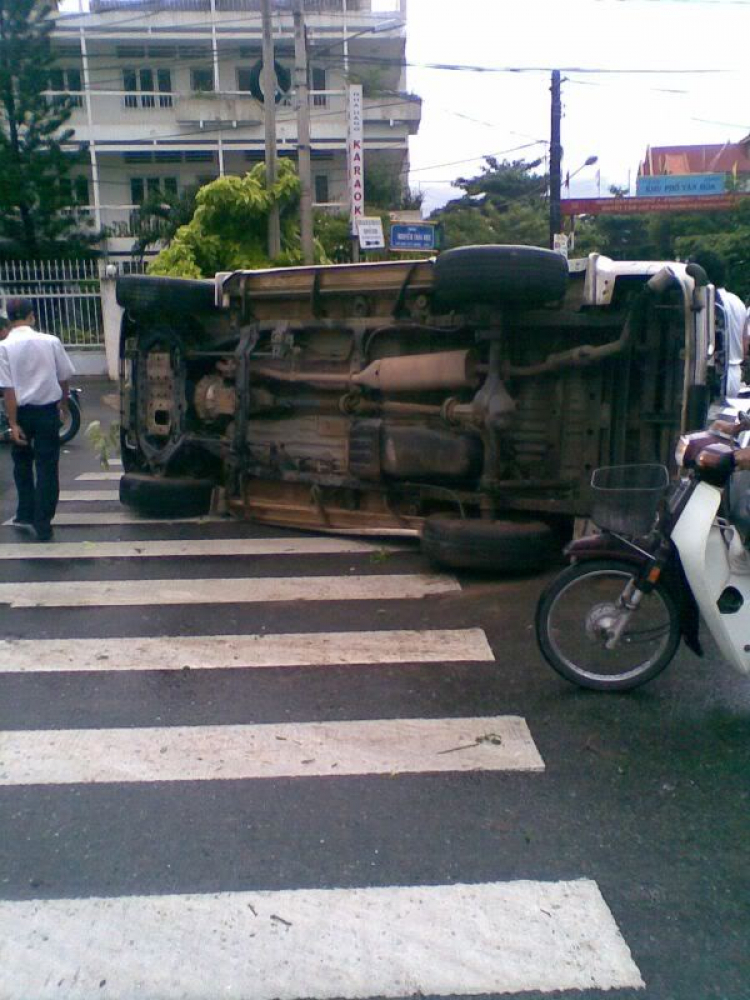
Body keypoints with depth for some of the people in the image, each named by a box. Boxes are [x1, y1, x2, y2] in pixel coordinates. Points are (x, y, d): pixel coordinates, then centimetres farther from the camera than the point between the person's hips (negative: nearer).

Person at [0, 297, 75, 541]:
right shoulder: (50, 341, -5)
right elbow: (65, 378, 2)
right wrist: (63, 403, 19)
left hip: (22, 411, 0)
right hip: (47, 410, 0)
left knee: (22, 464, 20)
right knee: (47, 468, 5)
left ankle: (26, 514, 26)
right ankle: (43, 524, 5)